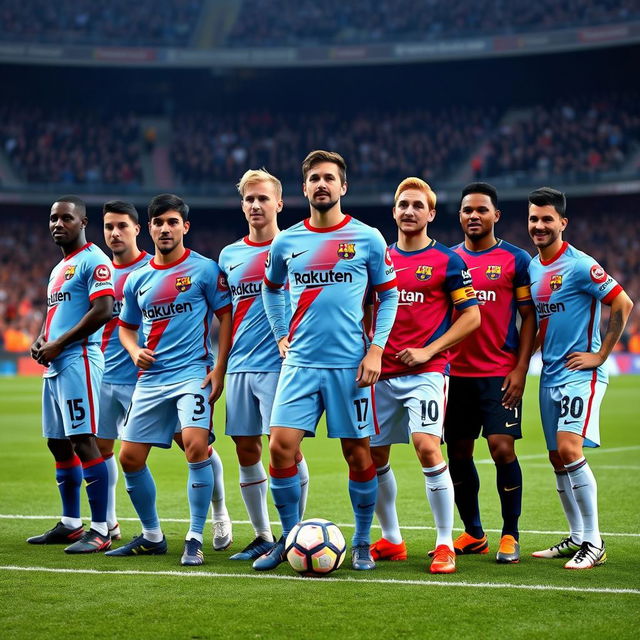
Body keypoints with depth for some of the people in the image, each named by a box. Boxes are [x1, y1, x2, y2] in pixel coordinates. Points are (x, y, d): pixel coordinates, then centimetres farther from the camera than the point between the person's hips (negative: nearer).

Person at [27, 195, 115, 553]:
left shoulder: (92, 261, -7)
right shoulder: (58, 269, 23)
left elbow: (103, 310, -19)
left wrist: (58, 344, -16)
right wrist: (40, 341, 9)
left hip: (79, 359, -10)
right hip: (54, 364, 10)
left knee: (83, 441, -14)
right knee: (59, 443, 12)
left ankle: (100, 531, -14)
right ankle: (70, 524, 21)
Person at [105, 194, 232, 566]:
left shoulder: (204, 269, -2)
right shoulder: (137, 279, 12)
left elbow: (226, 316, 0)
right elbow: (127, 327, 22)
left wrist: (219, 369, -8)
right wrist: (135, 351, 0)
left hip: (193, 374, -5)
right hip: (150, 378, 6)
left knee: (196, 446, -23)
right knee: (130, 457, 3)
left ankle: (196, 539, -12)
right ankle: (152, 536, 22)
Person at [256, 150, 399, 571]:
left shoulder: (368, 239, 0)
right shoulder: (286, 242, 7)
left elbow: (389, 295, 6)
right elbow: (271, 289, 25)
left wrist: (376, 350, -4)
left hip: (350, 366, -2)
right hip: (300, 364, 2)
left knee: (357, 453, 3)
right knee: (281, 447, -7)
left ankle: (362, 543, 17)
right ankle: (290, 537, 9)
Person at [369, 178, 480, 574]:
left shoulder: (448, 261, -1)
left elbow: (471, 317, -2)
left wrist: (428, 351, -10)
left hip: (426, 371, -5)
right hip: (383, 373, 5)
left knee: (427, 447, -19)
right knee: (374, 455, 6)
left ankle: (446, 545, -10)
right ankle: (391, 541, 22)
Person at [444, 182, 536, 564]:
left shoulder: (516, 259, 0)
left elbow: (529, 316, -1)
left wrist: (521, 369, -9)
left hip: (500, 373, -4)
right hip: (457, 373, 4)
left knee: (502, 448, -12)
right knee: (458, 453, 6)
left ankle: (510, 536, 2)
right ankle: (473, 535, 19)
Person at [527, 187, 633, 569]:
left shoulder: (579, 265, -12)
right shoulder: (532, 267, 11)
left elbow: (623, 305, -14)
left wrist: (600, 355, -13)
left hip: (581, 373, -8)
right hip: (550, 375, 8)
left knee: (569, 449, -19)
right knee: (558, 459, 9)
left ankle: (594, 542, -12)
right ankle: (577, 537, 21)